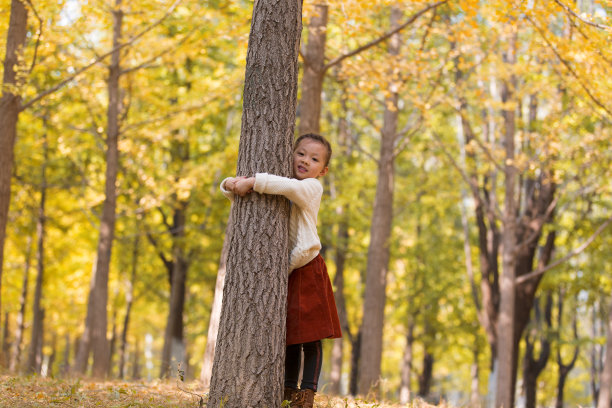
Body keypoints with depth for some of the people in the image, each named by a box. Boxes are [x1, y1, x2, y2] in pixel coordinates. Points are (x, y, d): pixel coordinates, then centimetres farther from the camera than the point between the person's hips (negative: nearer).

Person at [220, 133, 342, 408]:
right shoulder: (277, 188, 12)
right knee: (289, 335, 13)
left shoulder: (312, 187, -6)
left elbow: (292, 187, -31)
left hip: (307, 270, -6)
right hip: (281, 271, 6)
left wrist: (253, 183, -31)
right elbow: (233, 191, 12)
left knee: (309, 335, -3)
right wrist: (231, 185, -12)